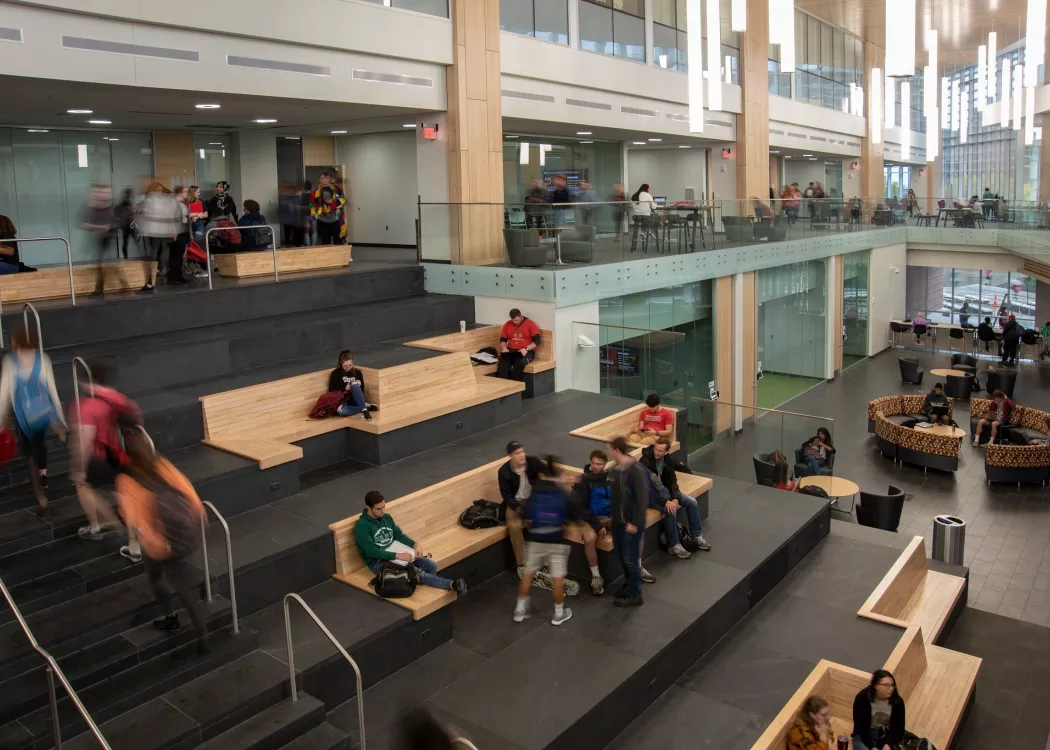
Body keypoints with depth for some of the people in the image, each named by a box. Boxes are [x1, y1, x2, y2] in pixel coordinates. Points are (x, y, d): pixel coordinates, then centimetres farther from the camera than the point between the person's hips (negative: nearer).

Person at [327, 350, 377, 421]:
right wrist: (345, 388, -15)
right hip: (342, 400, -1)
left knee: (355, 385, -33)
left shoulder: (357, 372, 8)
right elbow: (331, 391, -1)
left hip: (354, 400, 1)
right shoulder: (335, 374, 1)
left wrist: (357, 385, -11)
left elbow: (362, 390, 11)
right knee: (341, 411, -40)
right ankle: (366, 407, -28)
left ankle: (364, 410, -40)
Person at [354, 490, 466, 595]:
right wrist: (398, 555, -28)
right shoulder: (361, 526, -15)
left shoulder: (387, 517, 8)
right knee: (417, 574, -26)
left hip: (395, 554, 8)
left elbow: (399, 534, 11)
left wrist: (415, 545, -8)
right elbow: (372, 551, -23)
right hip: (378, 562, -8)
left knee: (431, 566, -7)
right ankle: (451, 584, -19)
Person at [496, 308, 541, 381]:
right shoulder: (507, 324, 12)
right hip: (511, 351, 3)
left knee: (519, 362, -37)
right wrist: (504, 348, -7)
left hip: (526, 351, -3)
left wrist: (526, 349, -21)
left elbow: (537, 340, -7)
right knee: (502, 361, -31)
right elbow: (503, 339, 16)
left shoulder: (530, 324, -1)